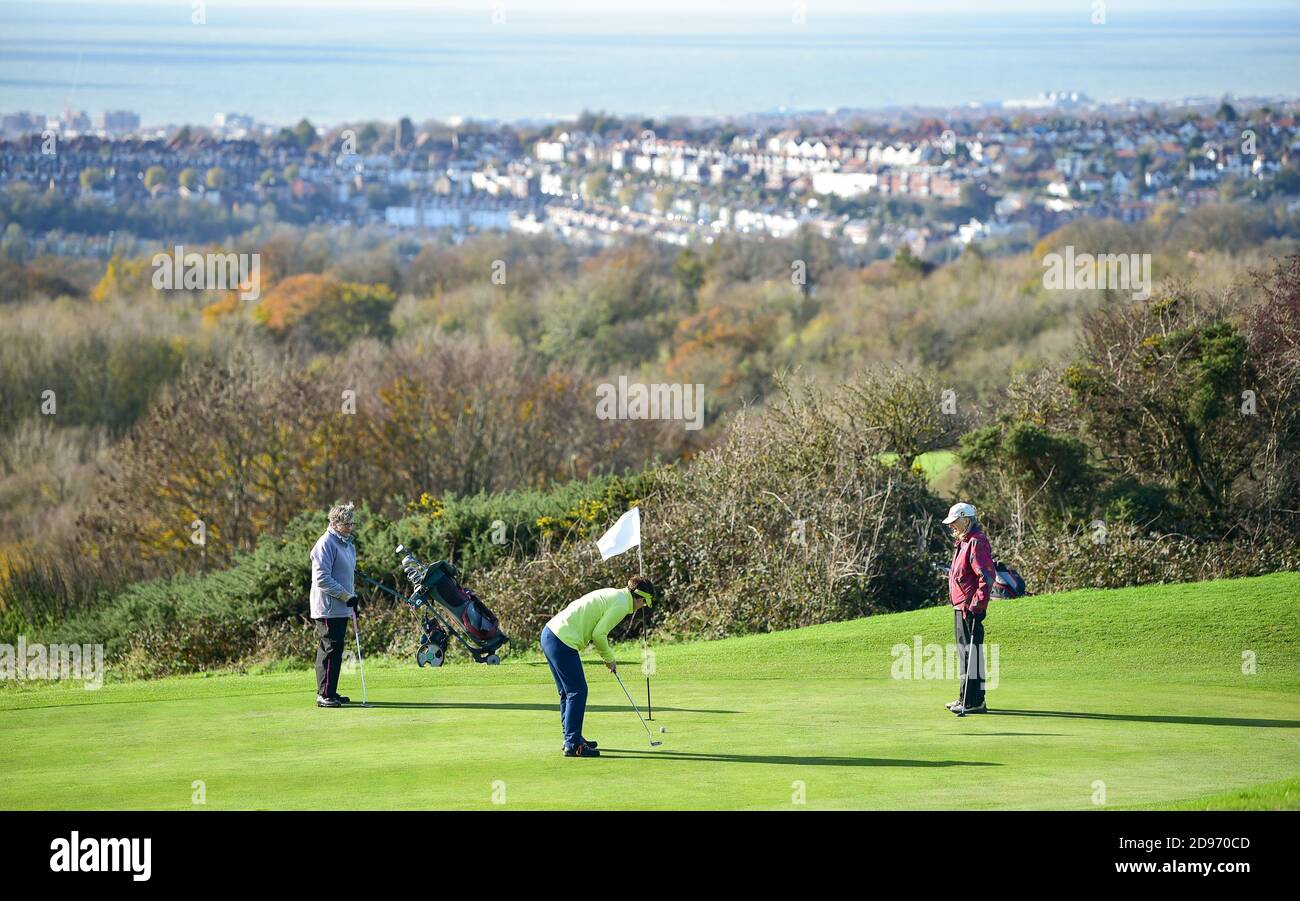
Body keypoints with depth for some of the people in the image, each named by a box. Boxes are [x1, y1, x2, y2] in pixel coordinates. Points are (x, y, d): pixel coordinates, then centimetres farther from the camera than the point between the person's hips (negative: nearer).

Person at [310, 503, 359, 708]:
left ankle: (328, 692, 19)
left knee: (333, 649, 13)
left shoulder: (348, 544, 16)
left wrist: (351, 598, 20)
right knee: (331, 650, -12)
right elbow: (322, 578, -20)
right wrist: (346, 596, -19)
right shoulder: (326, 544, -14)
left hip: (341, 608, 10)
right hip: (328, 608, -10)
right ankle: (325, 695, -11)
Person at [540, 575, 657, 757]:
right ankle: (573, 745, -5)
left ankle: (571, 738, 28)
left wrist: (606, 656, 22)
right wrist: (609, 658, 1)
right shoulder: (621, 605, -9)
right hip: (563, 641, -10)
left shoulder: (612, 594, 20)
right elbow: (598, 634, -14)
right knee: (577, 691, -5)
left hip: (549, 633, 10)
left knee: (567, 692, 19)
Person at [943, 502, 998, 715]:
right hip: (960, 606, 11)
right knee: (964, 650, 17)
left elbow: (987, 576, -22)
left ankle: (975, 701, -11)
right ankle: (965, 698, 26)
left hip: (970, 608, -11)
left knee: (972, 651, -11)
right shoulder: (964, 542, 18)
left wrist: (978, 604, -24)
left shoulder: (977, 542, -15)